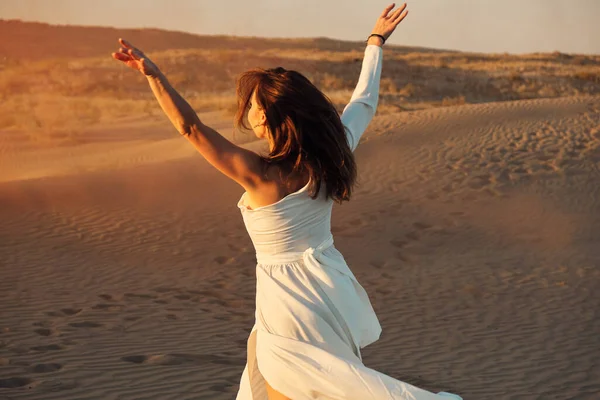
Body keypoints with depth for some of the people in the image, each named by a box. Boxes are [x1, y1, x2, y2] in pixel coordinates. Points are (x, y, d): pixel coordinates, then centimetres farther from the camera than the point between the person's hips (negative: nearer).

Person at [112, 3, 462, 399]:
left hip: (290, 299, -7)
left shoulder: (261, 175, -24)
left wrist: (154, 74, -31)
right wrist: (376, 42, 19)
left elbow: (191, 127, -30)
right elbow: (364, 103, 8)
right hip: (330, 286, 7)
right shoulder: (329, 157, -8)